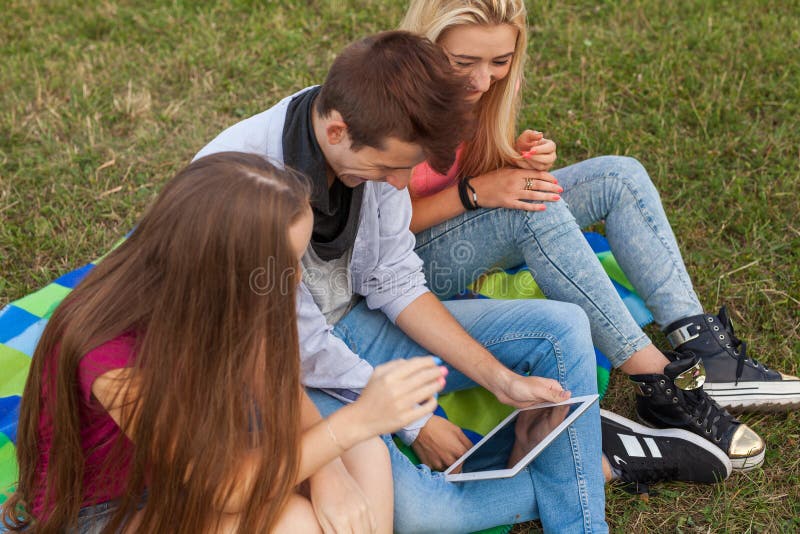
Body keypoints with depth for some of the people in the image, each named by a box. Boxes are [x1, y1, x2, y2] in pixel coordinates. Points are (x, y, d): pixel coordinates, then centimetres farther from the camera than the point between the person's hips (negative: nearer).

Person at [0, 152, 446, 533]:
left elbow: (275, 386, -5)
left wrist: (328, 470, -23)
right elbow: (226, 489, -30)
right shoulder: (113, 356, -37)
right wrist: (356, 420, -35)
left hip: (192, 457, 7)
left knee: (364, 456, -7)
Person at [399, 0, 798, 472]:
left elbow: (486, 167, 8)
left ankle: (704, 353, -16)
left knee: (619, 176, -9)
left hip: (479, 240, 8)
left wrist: (519, 159, -15)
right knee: (538, 212, -34)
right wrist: (473, 192, -31)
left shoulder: (495, 82, -5)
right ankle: (659, 382, -27)